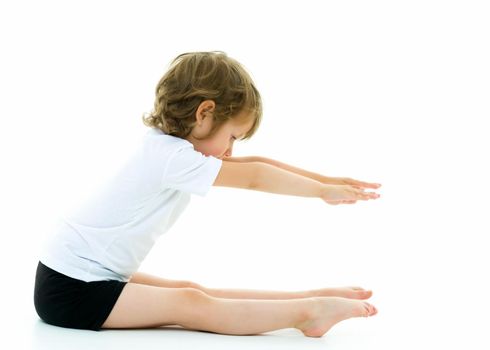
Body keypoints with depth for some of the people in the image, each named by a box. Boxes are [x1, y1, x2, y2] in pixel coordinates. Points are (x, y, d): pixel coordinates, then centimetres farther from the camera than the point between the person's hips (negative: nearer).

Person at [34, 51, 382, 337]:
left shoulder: (166, 146, 6)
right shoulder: (170, 156, -22)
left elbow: (254, 164, 7)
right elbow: (252, 178, -16)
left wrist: (327, 179, 7)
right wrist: (324, 192, -6)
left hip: (84, 274, 9)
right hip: (70, 290, -9)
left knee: (188, 291, 1)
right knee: (189, 305, -17)